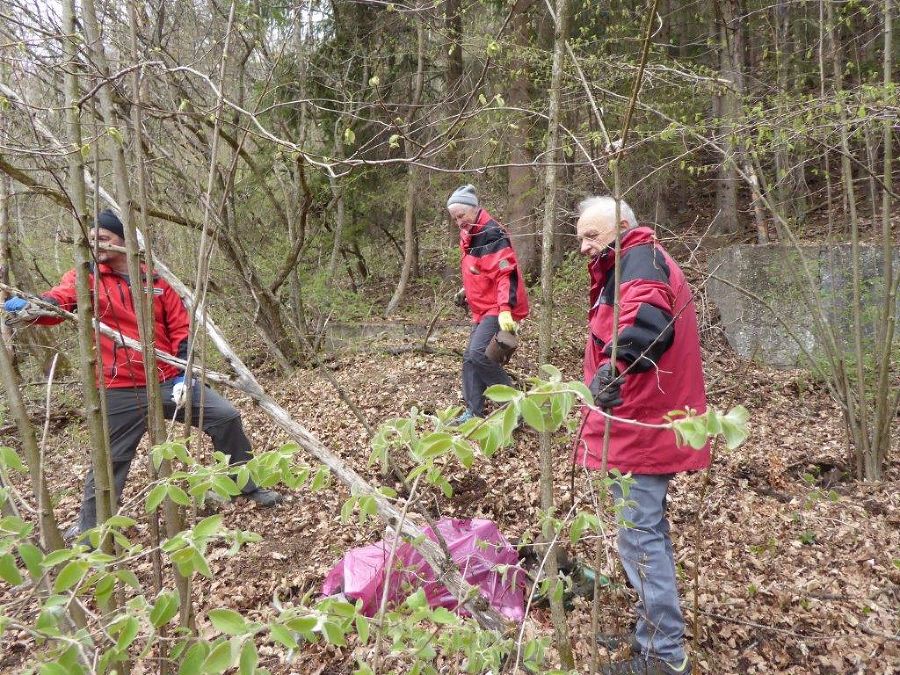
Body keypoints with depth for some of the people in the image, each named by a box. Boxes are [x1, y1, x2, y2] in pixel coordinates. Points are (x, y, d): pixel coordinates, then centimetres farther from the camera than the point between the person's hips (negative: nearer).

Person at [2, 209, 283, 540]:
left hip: (168, 381, 2)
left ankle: (246, 485, 20)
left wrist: (184, 375, -4)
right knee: (108, 460, 6)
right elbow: (55, 302, -20)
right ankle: (89, 529, 27)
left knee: (226, 417, 1)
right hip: (120, 391, -2)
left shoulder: (155, 279, 5)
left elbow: (180, 327, 6)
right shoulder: (86, 277, -1)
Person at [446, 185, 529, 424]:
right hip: (482, 309, 10)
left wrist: (505, 309, -34)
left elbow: (506, 274, -26)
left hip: (499, 310, -10)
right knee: (470, 358, 9)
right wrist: (467, 290, 17)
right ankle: (474, 412, 18)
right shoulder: (469, 235, 12)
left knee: (479, 354, -20)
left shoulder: (492, 235, -17)